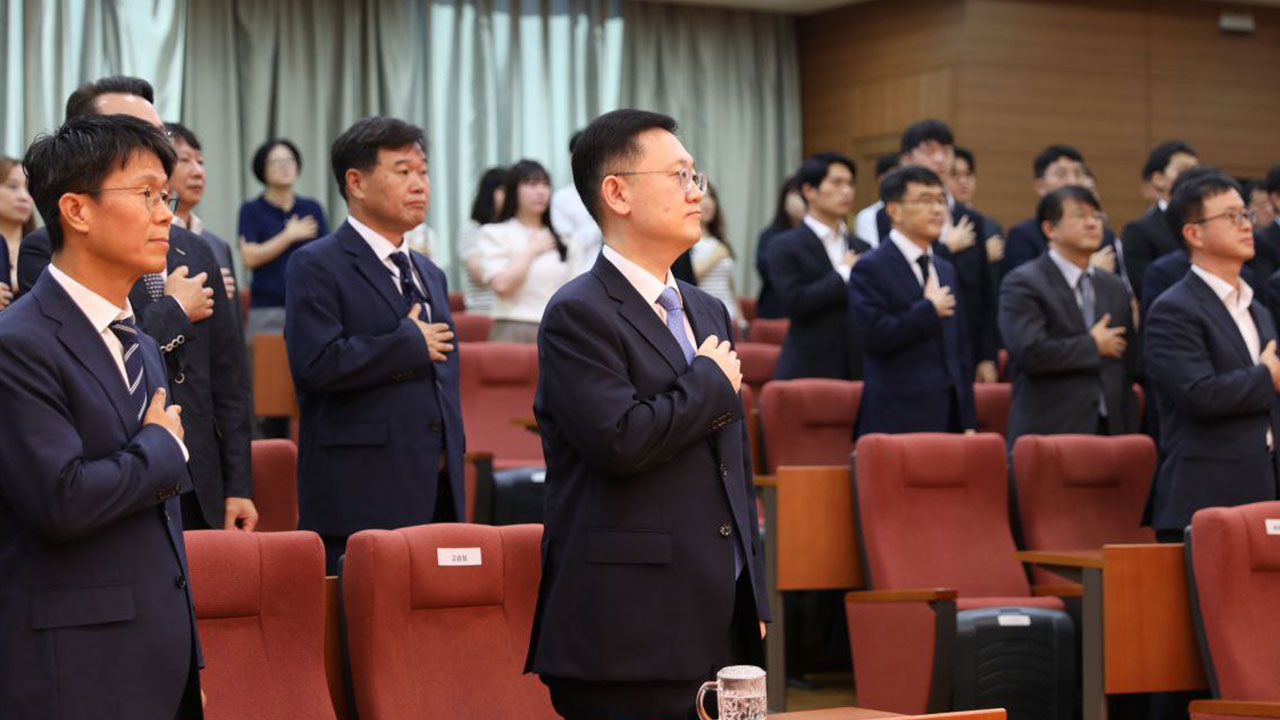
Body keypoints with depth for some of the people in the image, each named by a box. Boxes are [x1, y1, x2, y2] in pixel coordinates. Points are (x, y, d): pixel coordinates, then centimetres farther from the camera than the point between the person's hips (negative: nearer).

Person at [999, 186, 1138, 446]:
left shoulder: (1114, 288, 18)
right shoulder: (1022, 284, -3)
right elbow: (1031, 351, -19)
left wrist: (1130, 433, 15)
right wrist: (1094, 346, -7)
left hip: (1110, 433, 6)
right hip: (1049, 434, -6)